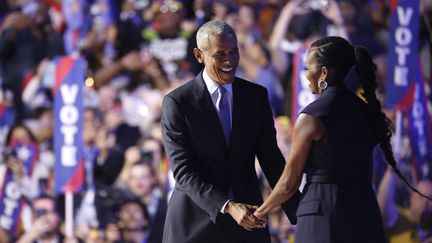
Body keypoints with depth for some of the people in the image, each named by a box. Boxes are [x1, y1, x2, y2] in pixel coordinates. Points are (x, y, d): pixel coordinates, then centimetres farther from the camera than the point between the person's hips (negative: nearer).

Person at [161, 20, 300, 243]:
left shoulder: (257, 96, 6)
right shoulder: (177, 102, -6)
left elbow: (271, 159, 9)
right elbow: (183, 171, -12)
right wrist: (228, 207, -24)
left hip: (247, 223, 3)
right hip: (195, 223, -3)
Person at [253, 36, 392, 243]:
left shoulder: (311, 117, -9)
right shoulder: (364, 109, 9)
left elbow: (289, 184, -3)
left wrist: (260, 212, 14)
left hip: (323, 212, -6)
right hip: (366, 213, 6)